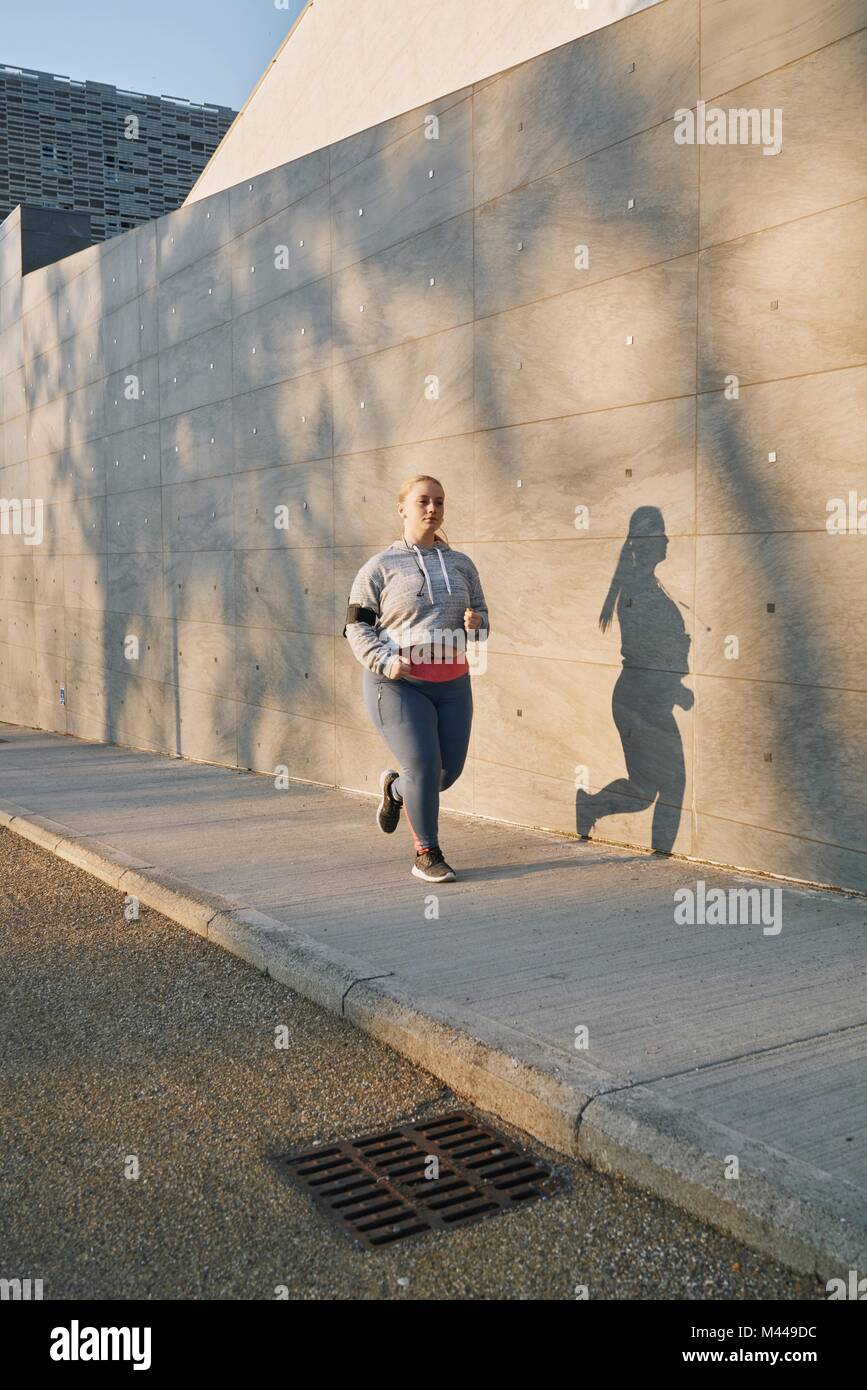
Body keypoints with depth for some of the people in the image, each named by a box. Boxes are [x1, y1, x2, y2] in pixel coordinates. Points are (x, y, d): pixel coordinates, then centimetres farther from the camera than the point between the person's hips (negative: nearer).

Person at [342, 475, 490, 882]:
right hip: (397, 684, -5)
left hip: (452, 683, 5)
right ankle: (426, 855, 7)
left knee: (449, 770, 6)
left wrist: (475, 624, -7)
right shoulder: (381, 566, -1)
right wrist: (385, 661, -17)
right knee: (424, 766, -10)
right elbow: (357, 625, -1)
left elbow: (482, 617, 18)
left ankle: (395, 789, 38)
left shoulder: (461, 564, 12)